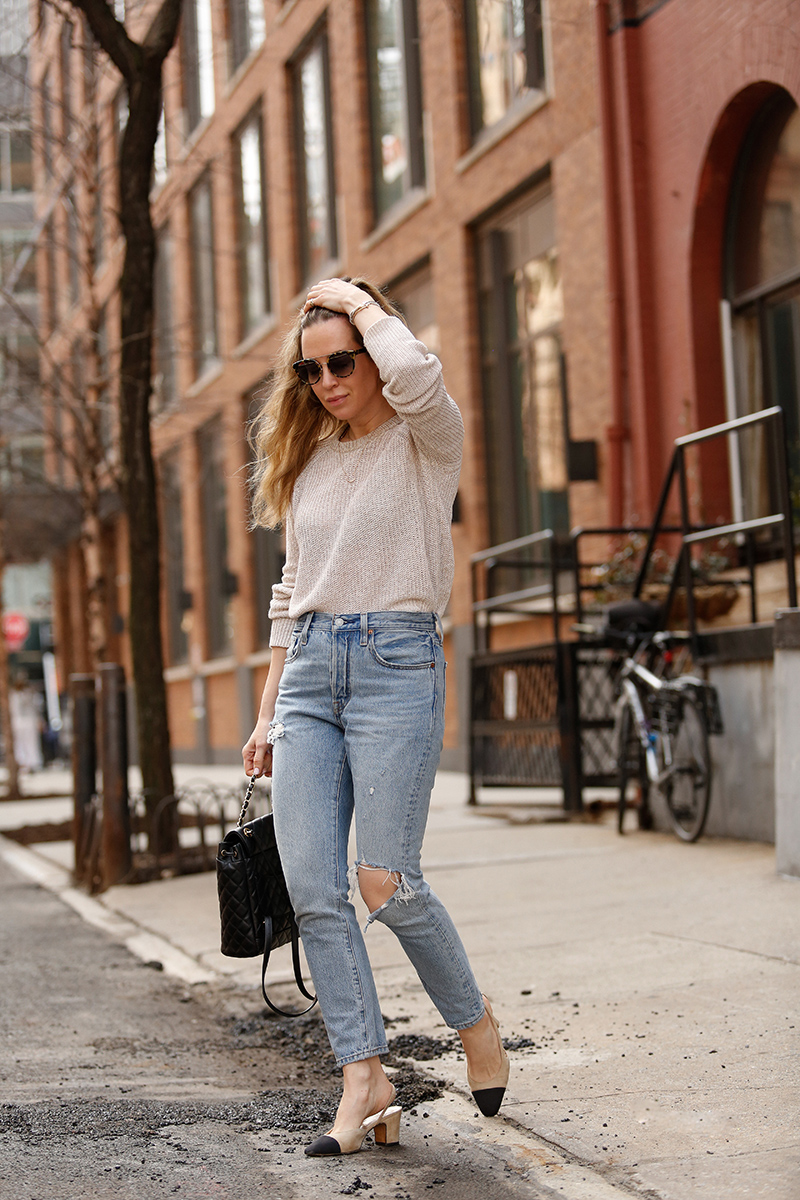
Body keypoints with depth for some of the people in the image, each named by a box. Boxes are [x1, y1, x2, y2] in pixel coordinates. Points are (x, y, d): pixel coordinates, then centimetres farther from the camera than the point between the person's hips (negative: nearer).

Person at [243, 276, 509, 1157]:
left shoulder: (427, 440, -1)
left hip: (396, 663, -6)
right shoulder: (310, 459, 17)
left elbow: (415, 375, -26)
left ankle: (473, 1020, 17)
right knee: (312, 891, -5)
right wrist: (268, 711, 17)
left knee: (385, 884, -9)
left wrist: (359, 300, -7)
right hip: (309, 669, 6)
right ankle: (365, 1078, 1)